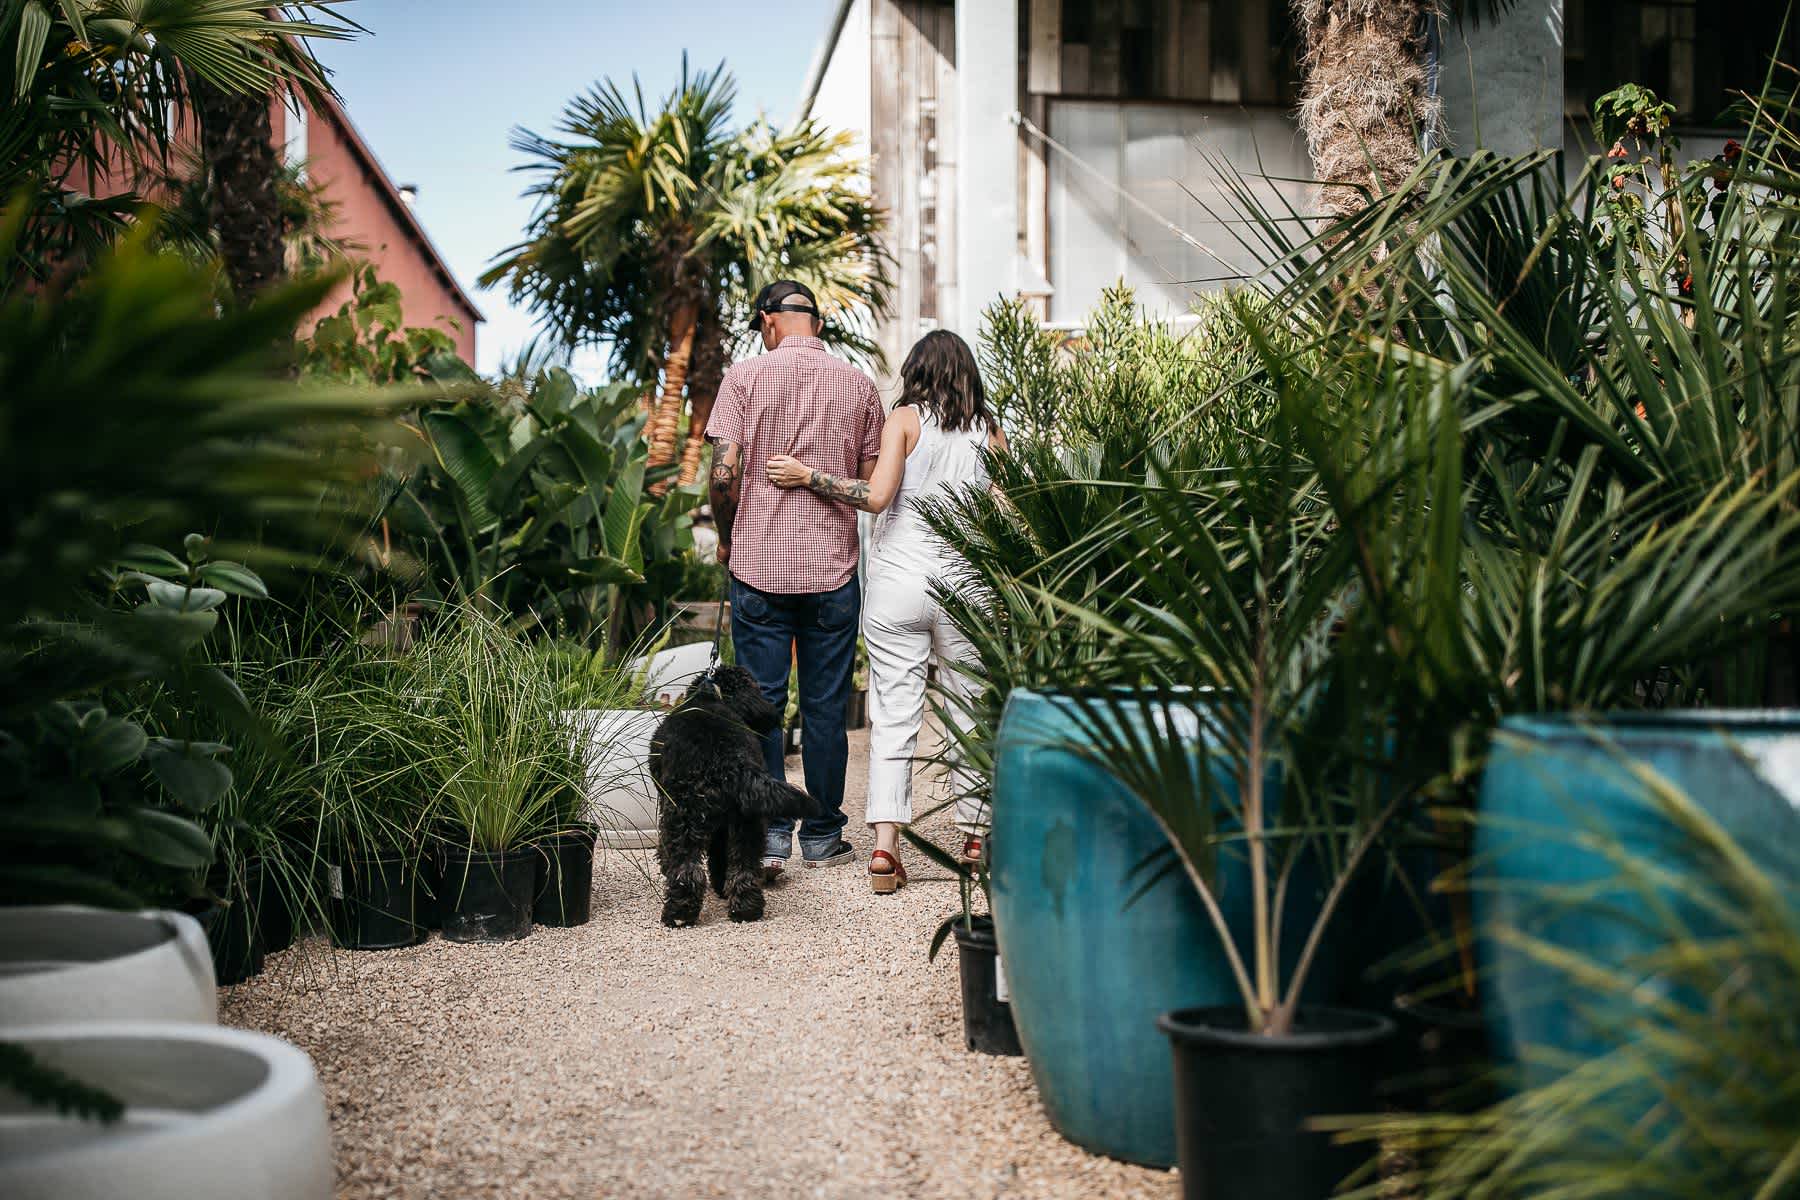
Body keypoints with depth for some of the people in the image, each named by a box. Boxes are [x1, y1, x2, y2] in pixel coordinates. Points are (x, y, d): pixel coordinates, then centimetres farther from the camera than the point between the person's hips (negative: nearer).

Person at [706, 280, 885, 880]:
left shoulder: (746, 375, -4)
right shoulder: (858, 384, 4)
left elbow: (723, 474, -10)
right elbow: (872, 485, 5)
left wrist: (727, 538, 6)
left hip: (759, 564, -2)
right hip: (834, 566, 2)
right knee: (825, 707, 8)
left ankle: (769, 835, -3)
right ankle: (822, 836, 16)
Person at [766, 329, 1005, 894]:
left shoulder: (905, 419, -2)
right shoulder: (989, 430, 6)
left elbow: (876, 495, -15)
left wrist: (808, 476, -6)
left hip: (899, 584, -2)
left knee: (893, 714, -1)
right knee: (971, 712, 12)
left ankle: (885, 846, -9)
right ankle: (976, 837, 18)